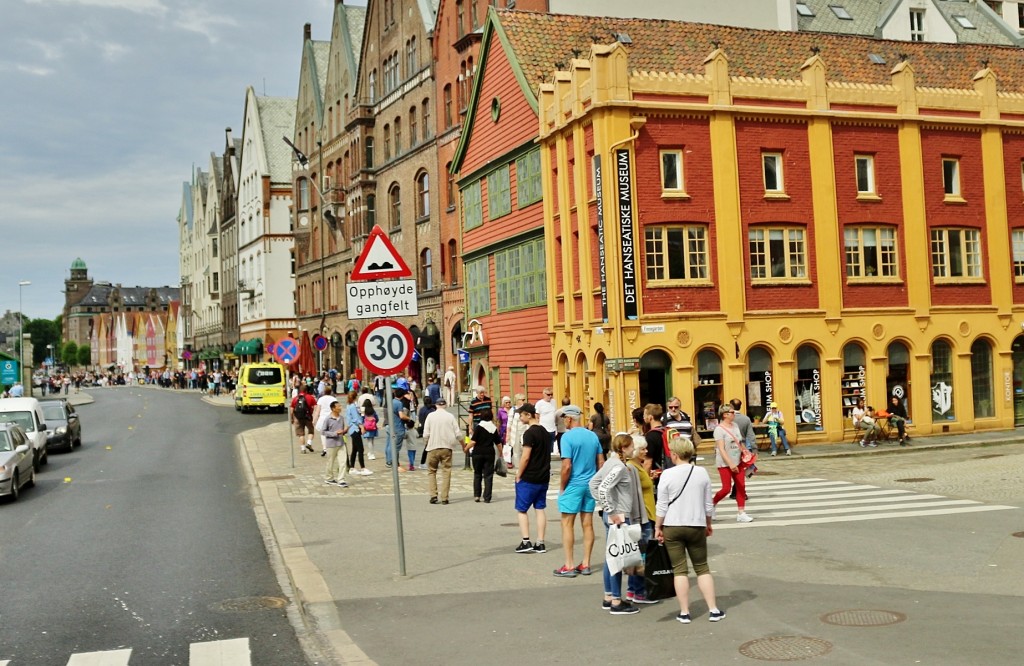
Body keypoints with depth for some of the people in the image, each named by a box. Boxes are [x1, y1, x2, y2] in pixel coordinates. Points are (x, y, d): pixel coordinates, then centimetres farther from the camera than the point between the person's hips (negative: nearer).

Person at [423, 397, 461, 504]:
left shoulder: (430, 416, -1)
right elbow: (458, 434, 0)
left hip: (433, 448, 0)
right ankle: (444, 498, 3)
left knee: (431, 471, 11)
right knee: (446, 472, 6)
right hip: (447, 447, 0)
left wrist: (427, 443, 16)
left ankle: (433, 495, 0)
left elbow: (425, 435, -4)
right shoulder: (450, 416, 0)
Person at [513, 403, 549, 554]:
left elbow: (525, 457, -20)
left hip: (528, 478, -8)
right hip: (543, 477, 8)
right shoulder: (544, 431, 10)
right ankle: (540, 543, 10)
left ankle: (526, 542, -1)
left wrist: (518, 475, -11)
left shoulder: (529, 433, -17)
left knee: (521, 510, 3)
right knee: (540, 509, 10)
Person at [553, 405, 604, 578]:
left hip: (573, 485, -6)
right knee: (587, 524, 10)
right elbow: (601, 462, 9)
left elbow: (567, 466, -19)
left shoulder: (568, 437, -14)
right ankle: (585, 564, 15)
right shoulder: (593, 436, 6)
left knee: (567, 524, 2)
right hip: (590, 485, 6)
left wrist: (562, 486, -6)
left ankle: (569, 566, 1)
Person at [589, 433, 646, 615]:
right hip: (619, 517, -10)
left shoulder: (610, 463, 10)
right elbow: (603, 488, -29)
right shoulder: (619, 467, -18)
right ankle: (616, 603, 3)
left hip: (613, 516, 10)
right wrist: (611, 511, -21)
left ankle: (608, 598, 25)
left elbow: (593, 483, 16)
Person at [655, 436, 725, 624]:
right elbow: (708, 504, 6)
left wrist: (657, 527, 3)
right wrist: (708, 524, 20)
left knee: (679, 570, 4)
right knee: (702, 568, 12)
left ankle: (684, 613, 7)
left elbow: (661, 505, -8)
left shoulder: (668, 474, -10)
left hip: (673, 527, -2)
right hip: (697, 526, 2)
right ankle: (713, 610, 10)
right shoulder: (701, 473, -1)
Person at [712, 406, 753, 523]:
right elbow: (721, 449, -20)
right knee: (726, 488, -6)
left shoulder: (734, 425, 8)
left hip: (737, 462, 7)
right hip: (724, 463, -7)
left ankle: (741, 513, 9)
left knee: (741, 487, 3)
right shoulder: (719, 429, -15)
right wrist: (730, 464, -25)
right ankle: (712, 504, 19)